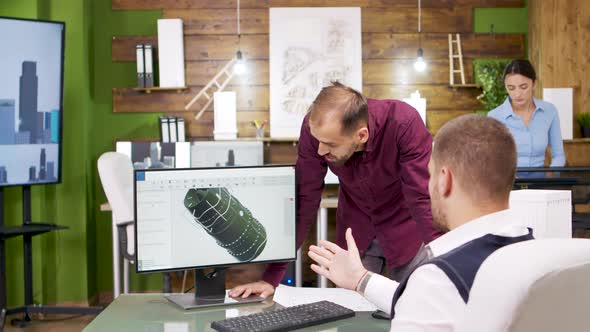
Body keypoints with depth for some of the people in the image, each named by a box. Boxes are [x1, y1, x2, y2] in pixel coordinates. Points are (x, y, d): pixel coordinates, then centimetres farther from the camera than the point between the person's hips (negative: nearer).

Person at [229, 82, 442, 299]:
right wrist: (271, 278, -20)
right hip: (355, 231, 2)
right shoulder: (315, 127, -24)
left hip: (404, 226, -2)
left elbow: (424, 199, -30)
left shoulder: (404, 124, -32)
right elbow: (304, 201, -19)